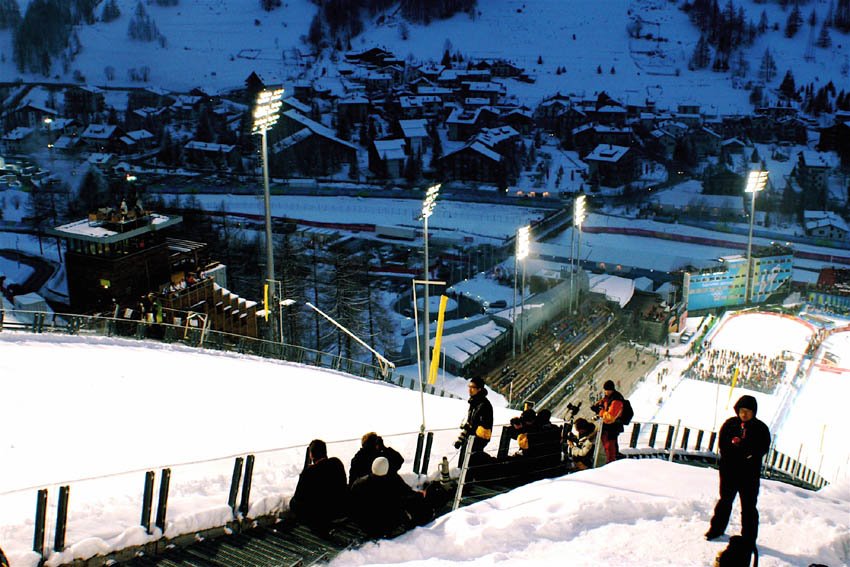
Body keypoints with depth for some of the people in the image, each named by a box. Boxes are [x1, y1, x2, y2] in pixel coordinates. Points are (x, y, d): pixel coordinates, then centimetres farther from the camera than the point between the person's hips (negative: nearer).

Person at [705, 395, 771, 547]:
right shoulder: (730, 424, 2)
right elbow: (722, 443, 1)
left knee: (749, 506, 1)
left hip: (750, 474, -2)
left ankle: (749, 538, 8)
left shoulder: (760, 428, -2)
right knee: (725, 500, 15)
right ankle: (716, 528, 30)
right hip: (729, 471, 2)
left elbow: (763, 448, -6)